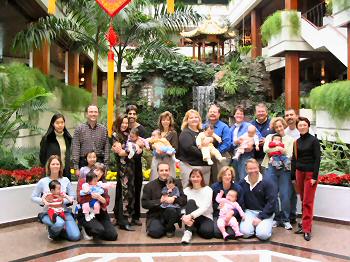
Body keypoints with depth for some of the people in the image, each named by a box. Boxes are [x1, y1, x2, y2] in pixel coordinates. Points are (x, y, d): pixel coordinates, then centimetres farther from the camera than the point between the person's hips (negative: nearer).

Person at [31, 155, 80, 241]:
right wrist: (43, 201, -16)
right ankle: (52, 232, -1)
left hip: (64, 211, 2)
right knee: (59, 224, -38)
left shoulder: (65, 180, 1)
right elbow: (33, 197, 3)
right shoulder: (43, 181, -3)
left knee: (75, 237, -14)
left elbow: (72, 196, 2)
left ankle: (58, 230, 17)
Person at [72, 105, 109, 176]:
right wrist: (76, 168, -7)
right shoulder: (79, 129, 3)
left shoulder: (103, 129, 8)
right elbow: (75, 149, -1)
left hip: (99, 163, 2)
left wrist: (105, 167, 1)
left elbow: (106, 149, 8)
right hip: (84, 163, -1)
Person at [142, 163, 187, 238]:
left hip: (172, 214, 1)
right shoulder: (149, 186, 4)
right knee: (155, 232, -29)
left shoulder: (176, 183, 6)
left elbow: (184, 200, -2)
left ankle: (170, 229, -4)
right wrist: (160, 201, -18)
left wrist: (174, 200, -23)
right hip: (155, 216, -1)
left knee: (171, 209, -32)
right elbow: (144, 203, -5)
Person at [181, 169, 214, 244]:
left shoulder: (208, 190, -5)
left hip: (206, 218, -2)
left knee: (207, 231, -35)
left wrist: (191, 216, -33)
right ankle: (188, 232, -32)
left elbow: (205, 207, -19)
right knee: (191, 201, -27)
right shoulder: (186, 190, 2)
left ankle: (196, 228, 1)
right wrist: (183, 217, -31)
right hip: (191, 220, 2)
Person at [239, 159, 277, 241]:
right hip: (249, 212, 2)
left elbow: (271, 202, -10)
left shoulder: (267, 183, -7)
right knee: (245, 232, -23)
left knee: (263, 234, -25)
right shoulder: (242, 184, 2)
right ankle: (254, 225, 11)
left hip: (265, 213, -2)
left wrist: (260, 217, -15)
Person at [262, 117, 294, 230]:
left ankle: (285, 219, 9)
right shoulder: (270, 137, 15)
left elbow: (289, 155, -1)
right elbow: (265, 149, -4)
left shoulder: (289, 139, 11)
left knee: (285, 195, -3)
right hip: (271, 167, 1)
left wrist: (274, 150, -9)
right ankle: (275, 218, 15)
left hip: (285, 169, -1)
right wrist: (280, 149, -7)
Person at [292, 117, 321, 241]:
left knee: (308, 202, -4)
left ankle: (307, 229, 1)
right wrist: (293, 176, 10)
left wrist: (314, 176, -12)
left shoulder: (313, 140, -5)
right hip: (299, 172, 4)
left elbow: (317, 159, -7)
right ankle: (304, 224, 16)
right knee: (303, 201, 8)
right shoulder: (297, 142, 10)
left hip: (310, 173, -4)